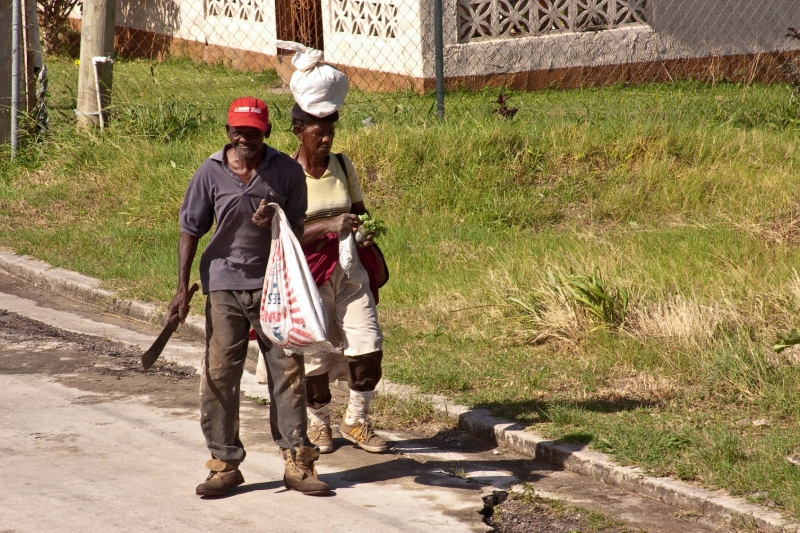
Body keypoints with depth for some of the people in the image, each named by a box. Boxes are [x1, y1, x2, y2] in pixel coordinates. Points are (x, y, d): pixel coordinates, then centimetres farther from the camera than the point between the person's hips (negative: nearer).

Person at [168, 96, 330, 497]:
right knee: (218, 376, 0)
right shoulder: (210, 173, -3)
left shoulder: (288, 172, -2)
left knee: (288, 373, 1)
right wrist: (183, 288, -3)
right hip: (224, 287, 0)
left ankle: (297, 463, 9)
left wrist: (275, 223, -17)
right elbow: (191, 231, 2)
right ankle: (224, 464, 9)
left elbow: (297, 231, 6)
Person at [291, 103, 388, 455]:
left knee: (368, 344, -6)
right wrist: (330, 225, -31)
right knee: (315, 352, 1)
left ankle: (355, 420, 13)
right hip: (308, 273, -4)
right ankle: (318, 424, 26)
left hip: (349, 269, 4)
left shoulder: (342, 165, 5)